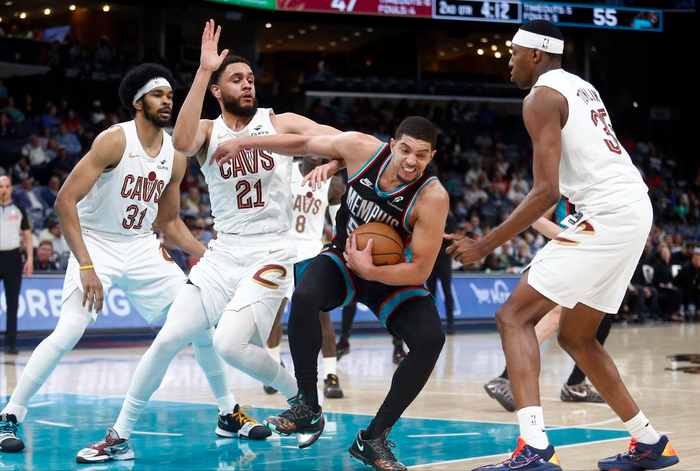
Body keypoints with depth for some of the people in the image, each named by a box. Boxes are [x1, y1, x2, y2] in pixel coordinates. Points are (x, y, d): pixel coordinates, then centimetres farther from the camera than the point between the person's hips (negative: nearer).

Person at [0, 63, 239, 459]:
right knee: (69, 331, -23)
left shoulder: (176, 155, 2)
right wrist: (86, 266, -27)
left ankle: (228, 411, 16)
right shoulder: (115, 141, -17)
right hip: (96, 244, -6)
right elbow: (66, 200, -21)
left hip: (142, 248, 6)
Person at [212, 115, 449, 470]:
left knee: (431, 339, -23)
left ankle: (373, 439, -12)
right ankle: (308, 409, -18)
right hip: (343, 257, 1)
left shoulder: (432, 197, -28)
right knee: (304, 296, -32)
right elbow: (305, 144, -2)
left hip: (392, 276, -1)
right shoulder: (361, 148, -21)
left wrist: (371, 271, -41)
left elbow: (420, 270, -26)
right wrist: (243, 143, 1)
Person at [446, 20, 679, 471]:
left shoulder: (542, 97, -7)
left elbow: (546, 191, -16)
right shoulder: (582, 87, 21)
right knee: (576, 337, 20)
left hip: (605, 213, -9)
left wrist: (485, 246, -13)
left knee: (514, 316, -10)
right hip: (636, 210, 9)